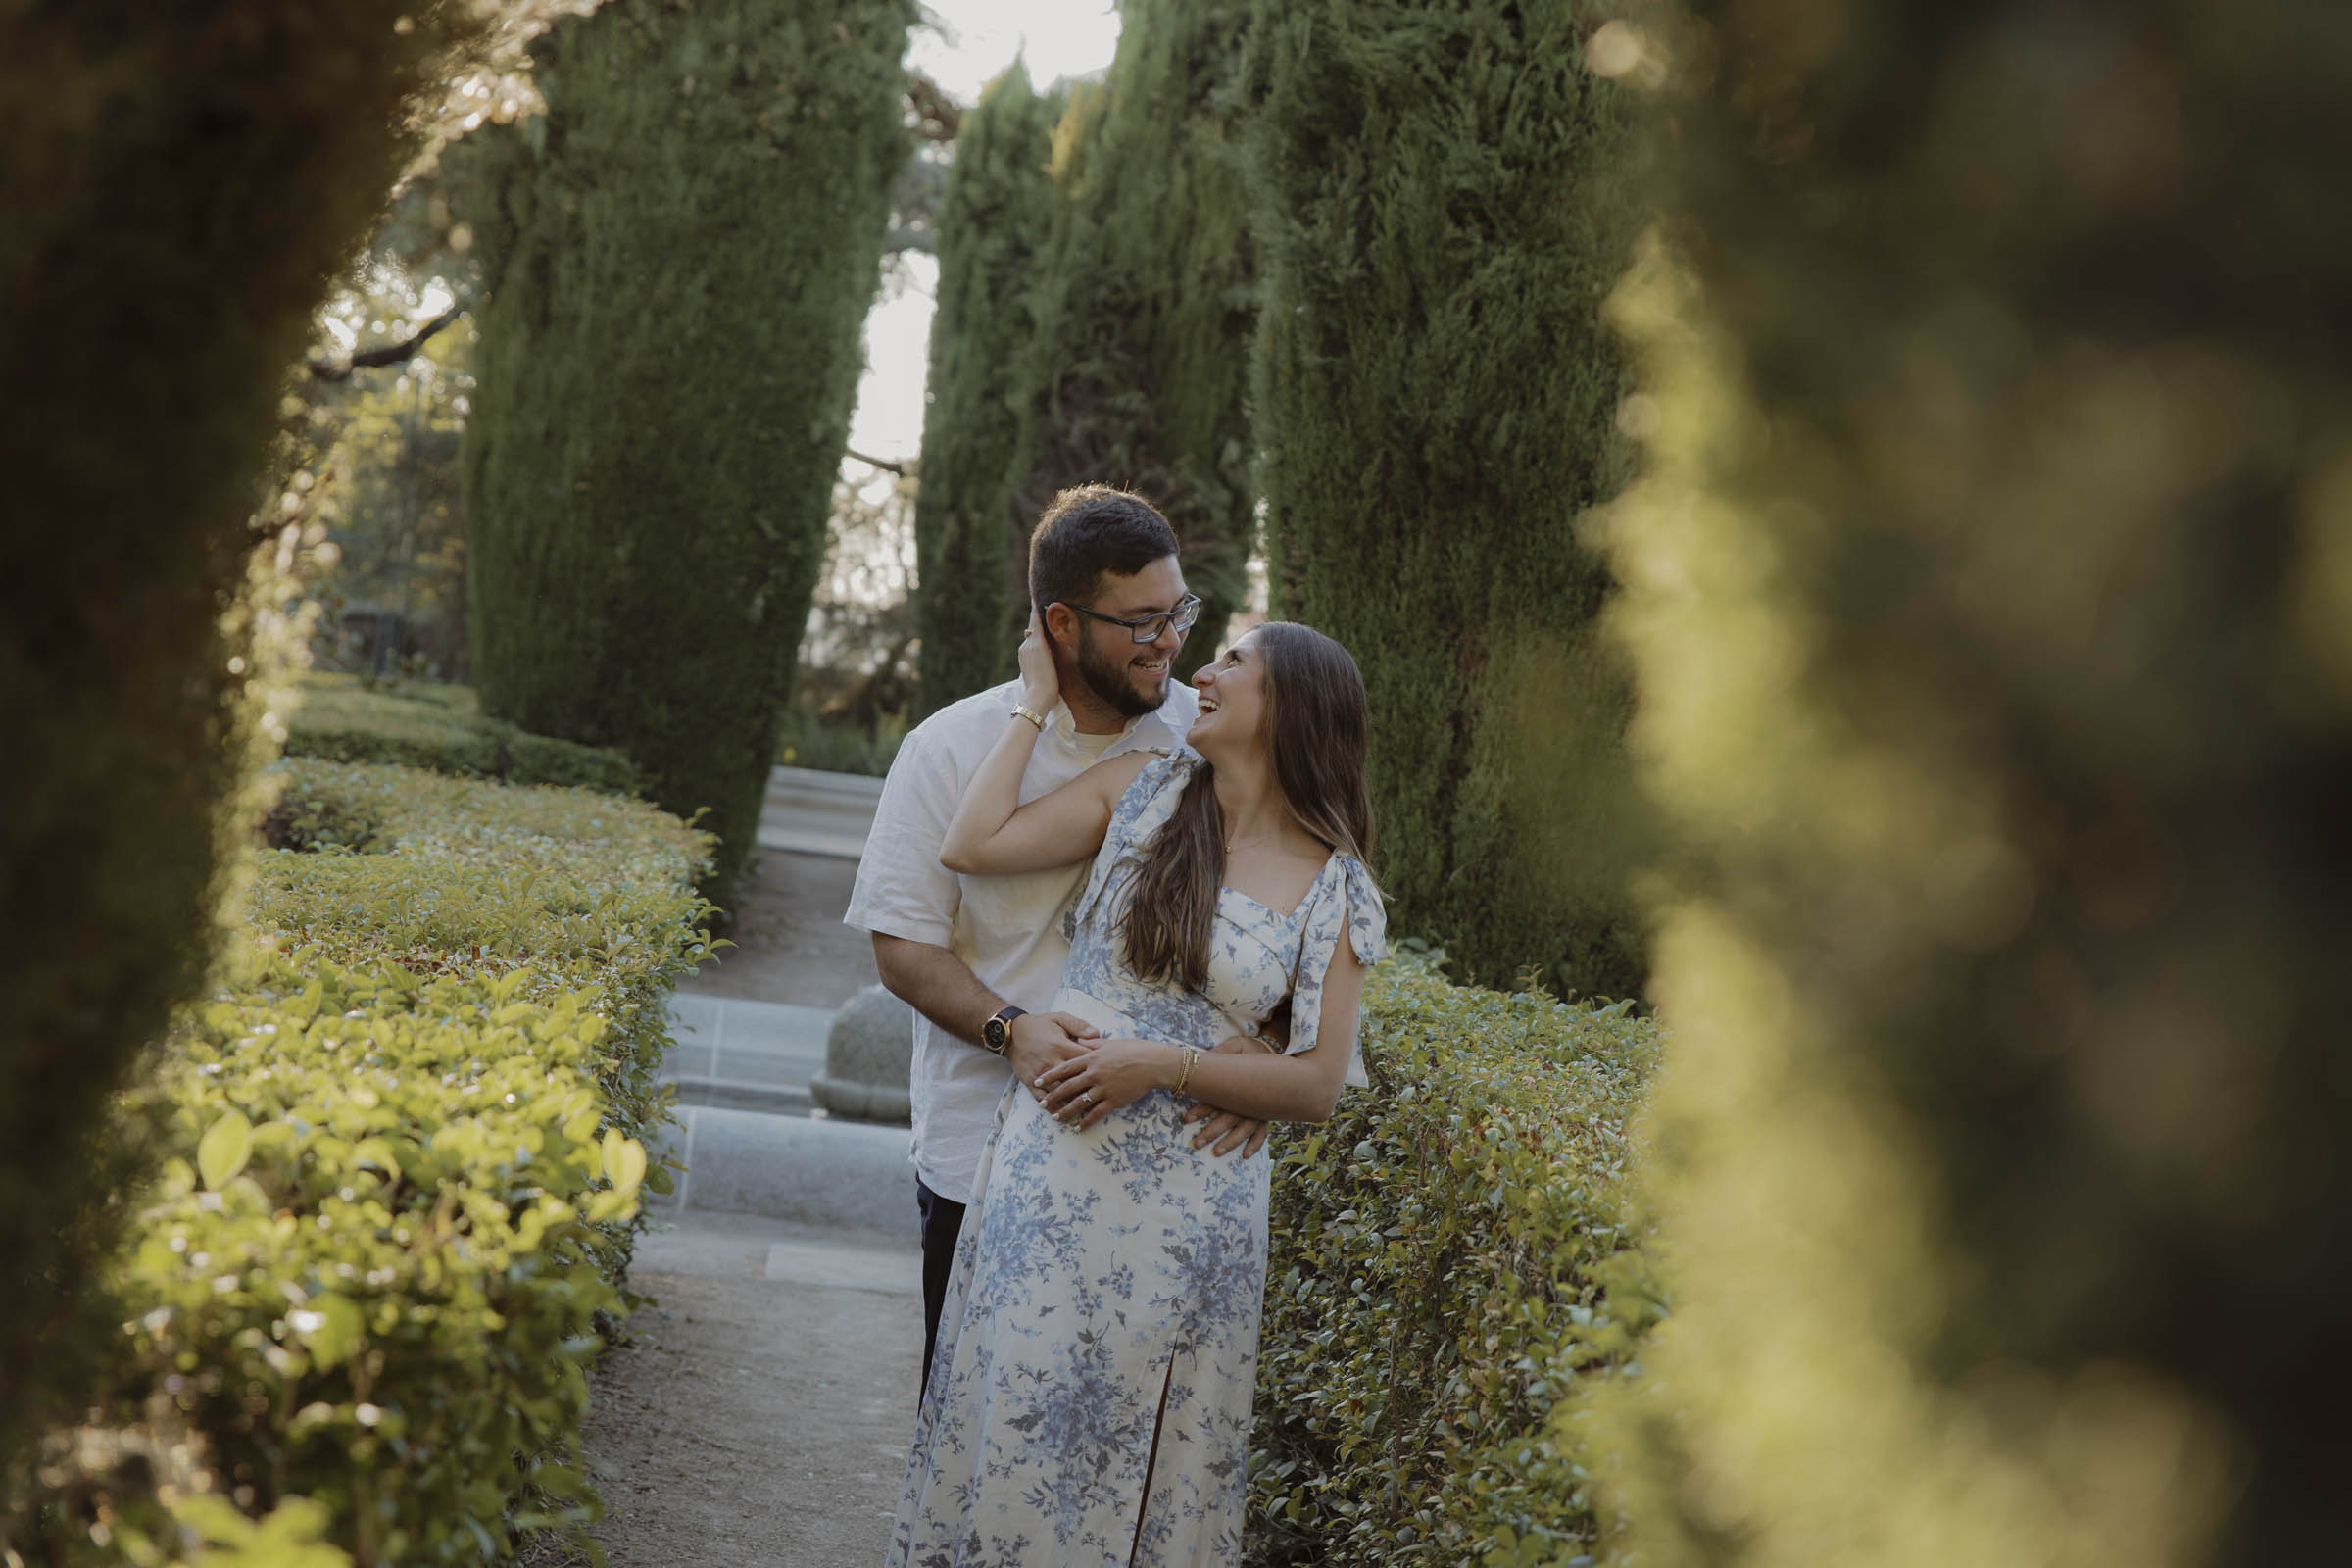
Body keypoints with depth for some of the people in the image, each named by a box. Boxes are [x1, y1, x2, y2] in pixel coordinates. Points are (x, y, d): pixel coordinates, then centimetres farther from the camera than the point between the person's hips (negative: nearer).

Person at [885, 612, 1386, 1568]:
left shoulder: (1334, 892, -1)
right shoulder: (1143, 789, 5)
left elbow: (1316, 1088, -4)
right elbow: (971, 848, -4)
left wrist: (1162, 1064, -14)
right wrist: (1034, 703, 1)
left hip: (1182, 1203, -1)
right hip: (1052, 1166, 1)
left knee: (1139, 1453, 7)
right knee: (1020, 1422, 5)